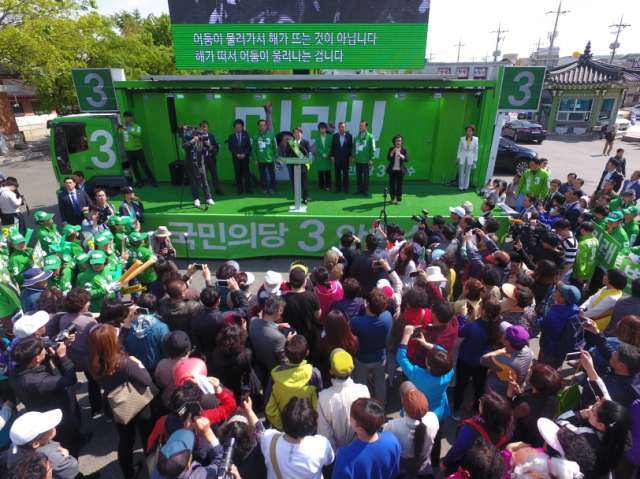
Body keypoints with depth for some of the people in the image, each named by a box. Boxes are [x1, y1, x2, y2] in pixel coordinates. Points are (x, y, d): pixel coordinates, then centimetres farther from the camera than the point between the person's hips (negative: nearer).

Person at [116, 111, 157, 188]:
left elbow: (138, 134, -20)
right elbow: (117, 136, 6)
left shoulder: (137, 126, -1)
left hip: (137, 149, -4)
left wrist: (128, 130, -29)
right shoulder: (122, 127, 11)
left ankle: (152, 181, 6)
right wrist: (116, 130, -13)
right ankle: (140, 182, 13)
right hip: (128, 151, 4)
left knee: (144, 165, -3)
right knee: (134, 167, 5)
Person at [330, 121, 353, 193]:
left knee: (345, 173, 3)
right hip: (337, 158, 1)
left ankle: (346, 188, 11)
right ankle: (338, 187, 15)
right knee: (337, 173, 6)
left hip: (345, 158, -1)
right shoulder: (334, 136, 3)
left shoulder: (349, 136, 0)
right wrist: (332, 157, -2)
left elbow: (351, 147, 2)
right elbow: (332, 147, 4)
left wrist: (351, 156, -4)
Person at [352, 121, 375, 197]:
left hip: (365, 160, -4)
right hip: (357, 160, 4)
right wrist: (353, 156, 5)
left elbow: (372, 149, -7)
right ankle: (360, 189, 19)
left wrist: (371, 159, -11)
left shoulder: (370, 137, -5)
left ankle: (366, 190, 14)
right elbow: (354, 147, 12)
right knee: (358, 175, 9)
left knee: (366, 176, 5)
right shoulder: (356, 136, 9)